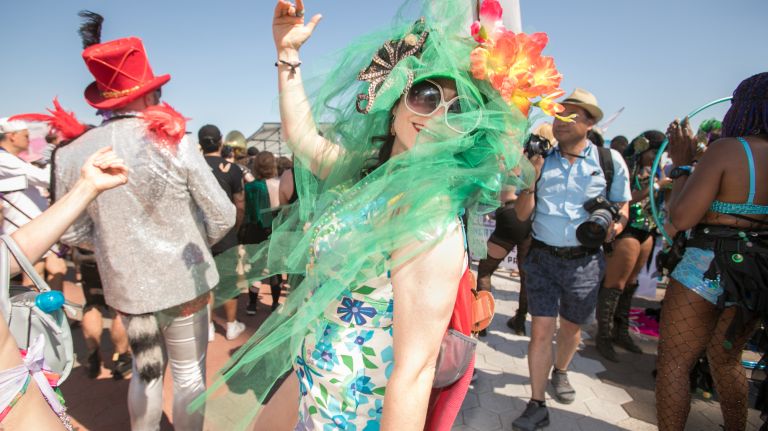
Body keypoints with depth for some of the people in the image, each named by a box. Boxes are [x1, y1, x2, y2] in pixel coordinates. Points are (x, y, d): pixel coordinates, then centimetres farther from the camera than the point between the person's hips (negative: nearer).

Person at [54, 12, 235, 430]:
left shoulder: (70, 155, -6)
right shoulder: (174, 143, -16)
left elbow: (74, 233, 4)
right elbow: (223, 216, -10)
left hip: (125, 286, 4)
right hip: (183, 281, -3)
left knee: (146, 368, 25)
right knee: (188, 372, 15)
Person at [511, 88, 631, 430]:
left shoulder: (609, 161, -2)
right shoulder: (541, 161, 0)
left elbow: (622, 209, 7)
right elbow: (522, 214, -2)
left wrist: (613, 228, -14)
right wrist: (530, 180, -17)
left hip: (584, 261, 1)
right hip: (543, 257, 0)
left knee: (571, 327, 18)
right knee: (541, 331, -3)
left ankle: (560, 372, 48)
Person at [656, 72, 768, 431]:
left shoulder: (727, 149, -15)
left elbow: (681, 218, -20)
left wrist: (682, 162, -7)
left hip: (708, 269, -7)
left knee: (673, 364, 5)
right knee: (726, 361, 25)